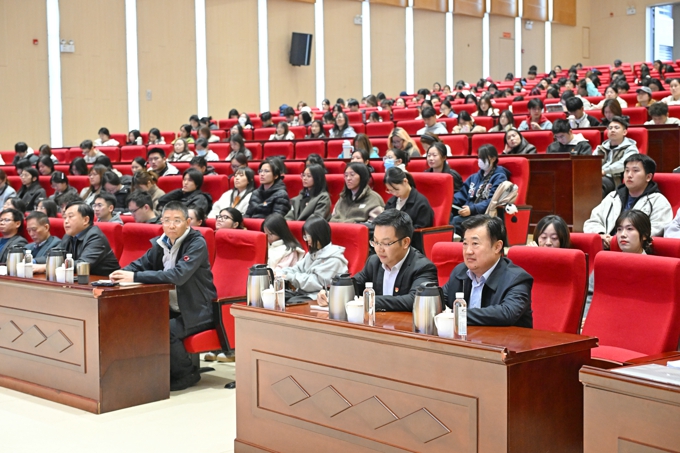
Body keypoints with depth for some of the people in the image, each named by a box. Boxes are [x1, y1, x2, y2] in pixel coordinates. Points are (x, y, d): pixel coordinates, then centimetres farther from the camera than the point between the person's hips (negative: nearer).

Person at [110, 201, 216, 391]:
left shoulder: (197, 243, -16)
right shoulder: (161, 243, 6)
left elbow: (178, 275, -29)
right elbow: (140, 264, 12)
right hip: (170, 307, 7)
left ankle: (186, 373, -3)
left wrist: (135, 277, -32)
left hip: (196, 311, -7)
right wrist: (123, 273, -14)